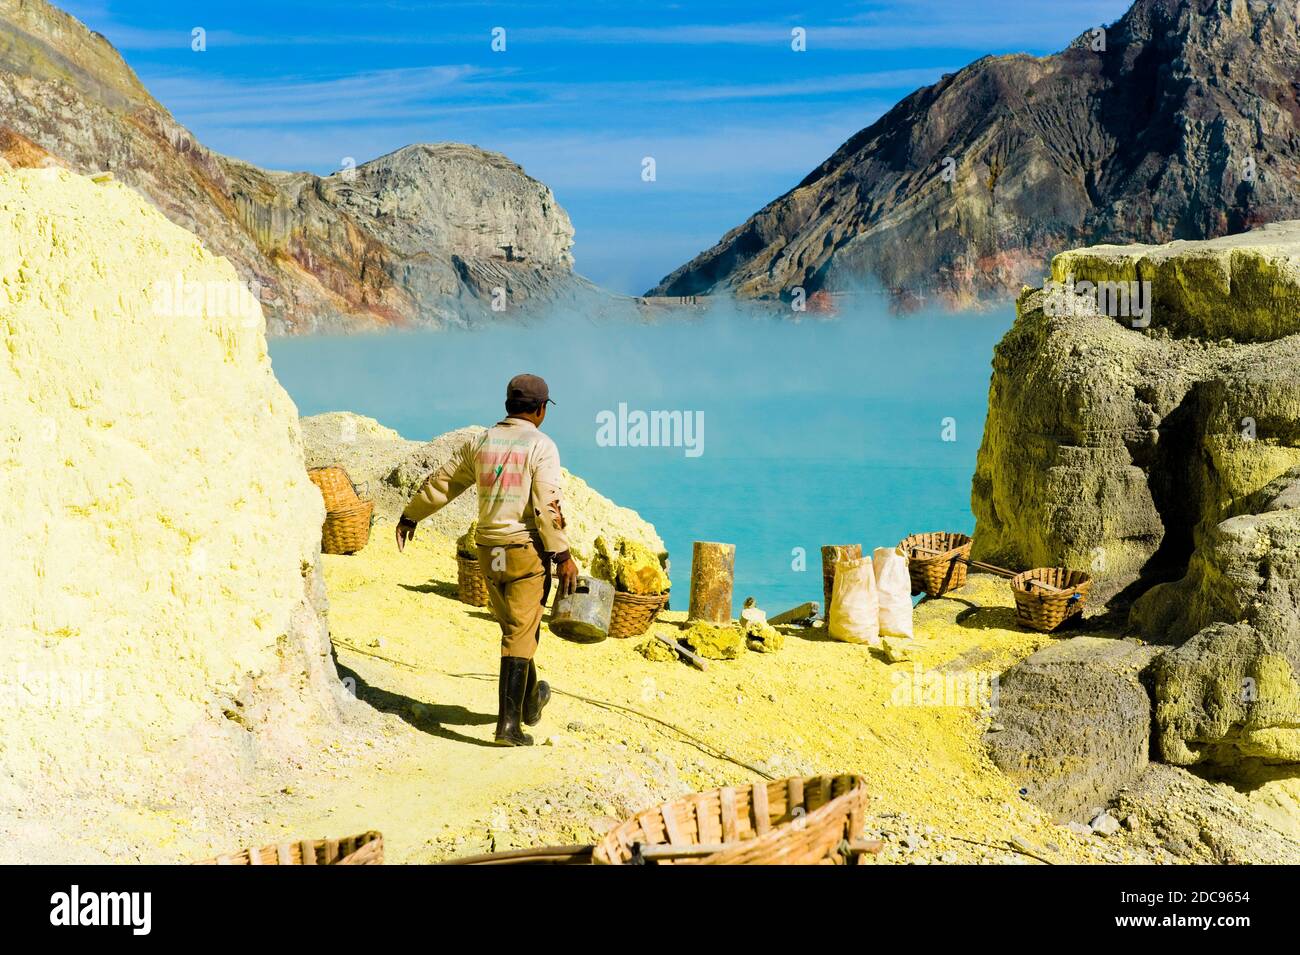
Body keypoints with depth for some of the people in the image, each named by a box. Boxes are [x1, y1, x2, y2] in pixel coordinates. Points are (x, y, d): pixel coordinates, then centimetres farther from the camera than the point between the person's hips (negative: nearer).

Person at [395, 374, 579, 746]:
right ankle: (509, 723, -6)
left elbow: (440, 482, 16)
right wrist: (562, 555, -15)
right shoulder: (541, 446, -9)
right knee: (520, 635, -3)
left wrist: (411, 516, 29)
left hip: (489, 551, 5)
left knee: (514, 627, 21)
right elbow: (547, 506, -17)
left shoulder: (480, 443, 7)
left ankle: (530, 701, 38)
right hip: (526, 549, -5)